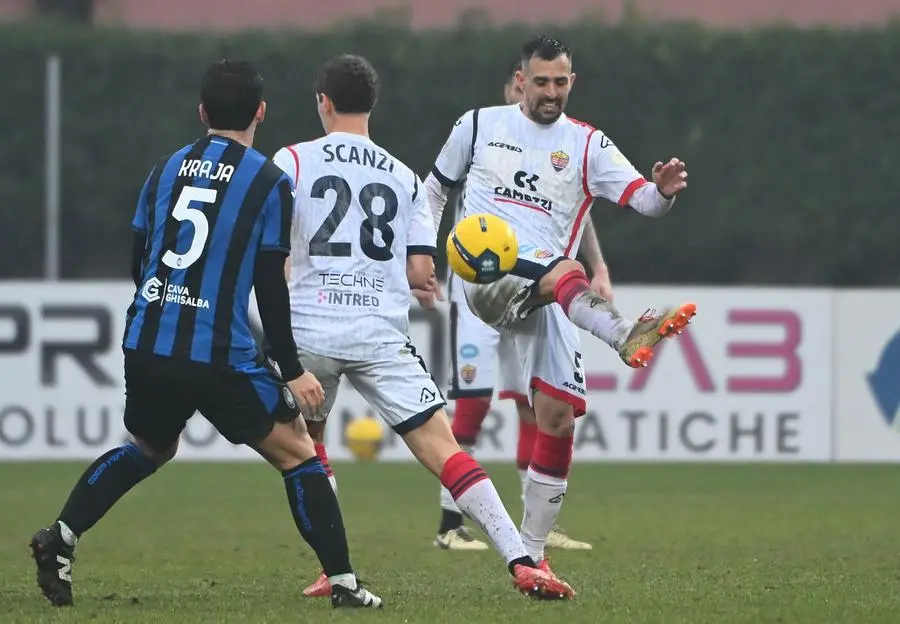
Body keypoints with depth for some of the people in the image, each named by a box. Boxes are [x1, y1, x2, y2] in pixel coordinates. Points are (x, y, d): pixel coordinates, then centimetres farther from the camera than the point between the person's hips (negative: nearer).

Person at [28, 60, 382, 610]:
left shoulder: (167, 169, 10)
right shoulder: (269, 182, -4)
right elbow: (271, 288, -7)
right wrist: (293, 372, -1)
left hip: (146, 346, 5)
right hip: (218, 357, -5)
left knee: (150, 449, 29)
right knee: (296, 452, 7)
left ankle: (60, 538, 16)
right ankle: (342, 581, 1)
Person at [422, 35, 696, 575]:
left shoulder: (587, 145, 10)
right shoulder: (479, 125, 12)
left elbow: (641, 198, -4)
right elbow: (435, 187, 24)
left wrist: (664, 192, -28)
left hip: (547, 301, 3)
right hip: (486, 275, -3)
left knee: (559, 416, -5)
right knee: (562, 273, -36)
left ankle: (532, 555, 5)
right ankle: (628, 336, -69)